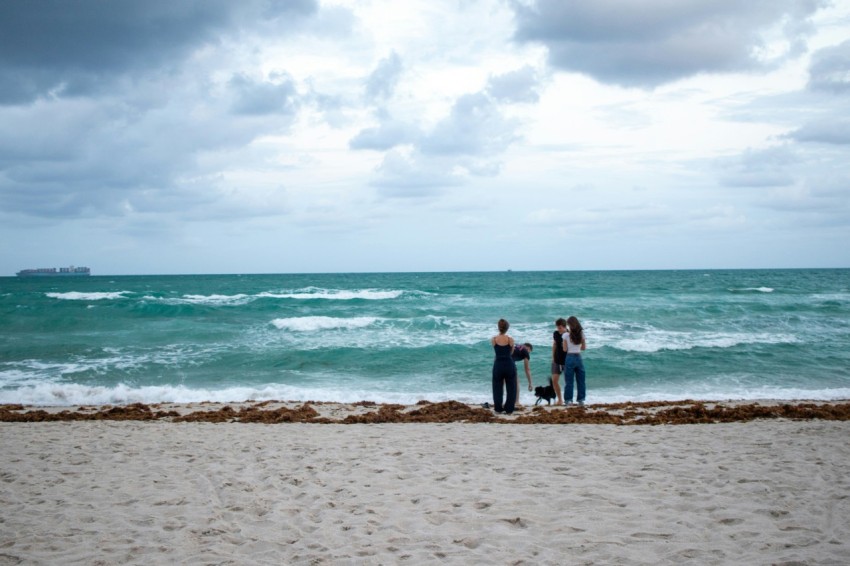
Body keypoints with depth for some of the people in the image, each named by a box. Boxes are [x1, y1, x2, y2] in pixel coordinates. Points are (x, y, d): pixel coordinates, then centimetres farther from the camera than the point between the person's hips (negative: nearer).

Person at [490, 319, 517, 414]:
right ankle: (509, 409, 10)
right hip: (509, 365, -1)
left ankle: (498, 408, 14)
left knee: (497, 388, 13)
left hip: (498, 365, 1)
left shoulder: (493, 339, -5)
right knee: (511, 388, 10)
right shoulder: (510, 339, -8)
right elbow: (511, 352, 6)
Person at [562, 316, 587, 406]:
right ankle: (581, 399, 12)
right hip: (579, 357, 3)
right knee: (580, 380, 10)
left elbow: (565, 349, -6)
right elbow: (584, 348, 6)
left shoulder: (566, 335, -10)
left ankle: (568, 400, 5)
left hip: (570, 358, -3)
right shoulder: (581, 334, 0)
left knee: (569, 381, 3)